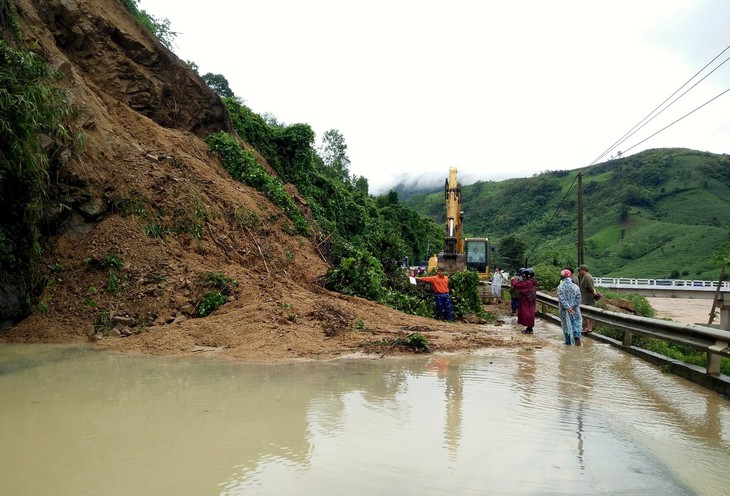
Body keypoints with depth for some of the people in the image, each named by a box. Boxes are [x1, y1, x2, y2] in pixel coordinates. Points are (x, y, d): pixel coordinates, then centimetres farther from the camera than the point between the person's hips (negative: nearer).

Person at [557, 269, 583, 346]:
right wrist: (572, 306, -8)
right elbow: (578, 298, -7)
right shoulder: (575, 286, -3)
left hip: (564, 310, -1)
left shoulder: (560, 287, -8)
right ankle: (577, 336, -8)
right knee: (576, 323, 14)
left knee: (566, 325, 10)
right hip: (575, 310, 1)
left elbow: (561, 299, -16)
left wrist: (567, 307, -16)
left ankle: (568, 342, 14)